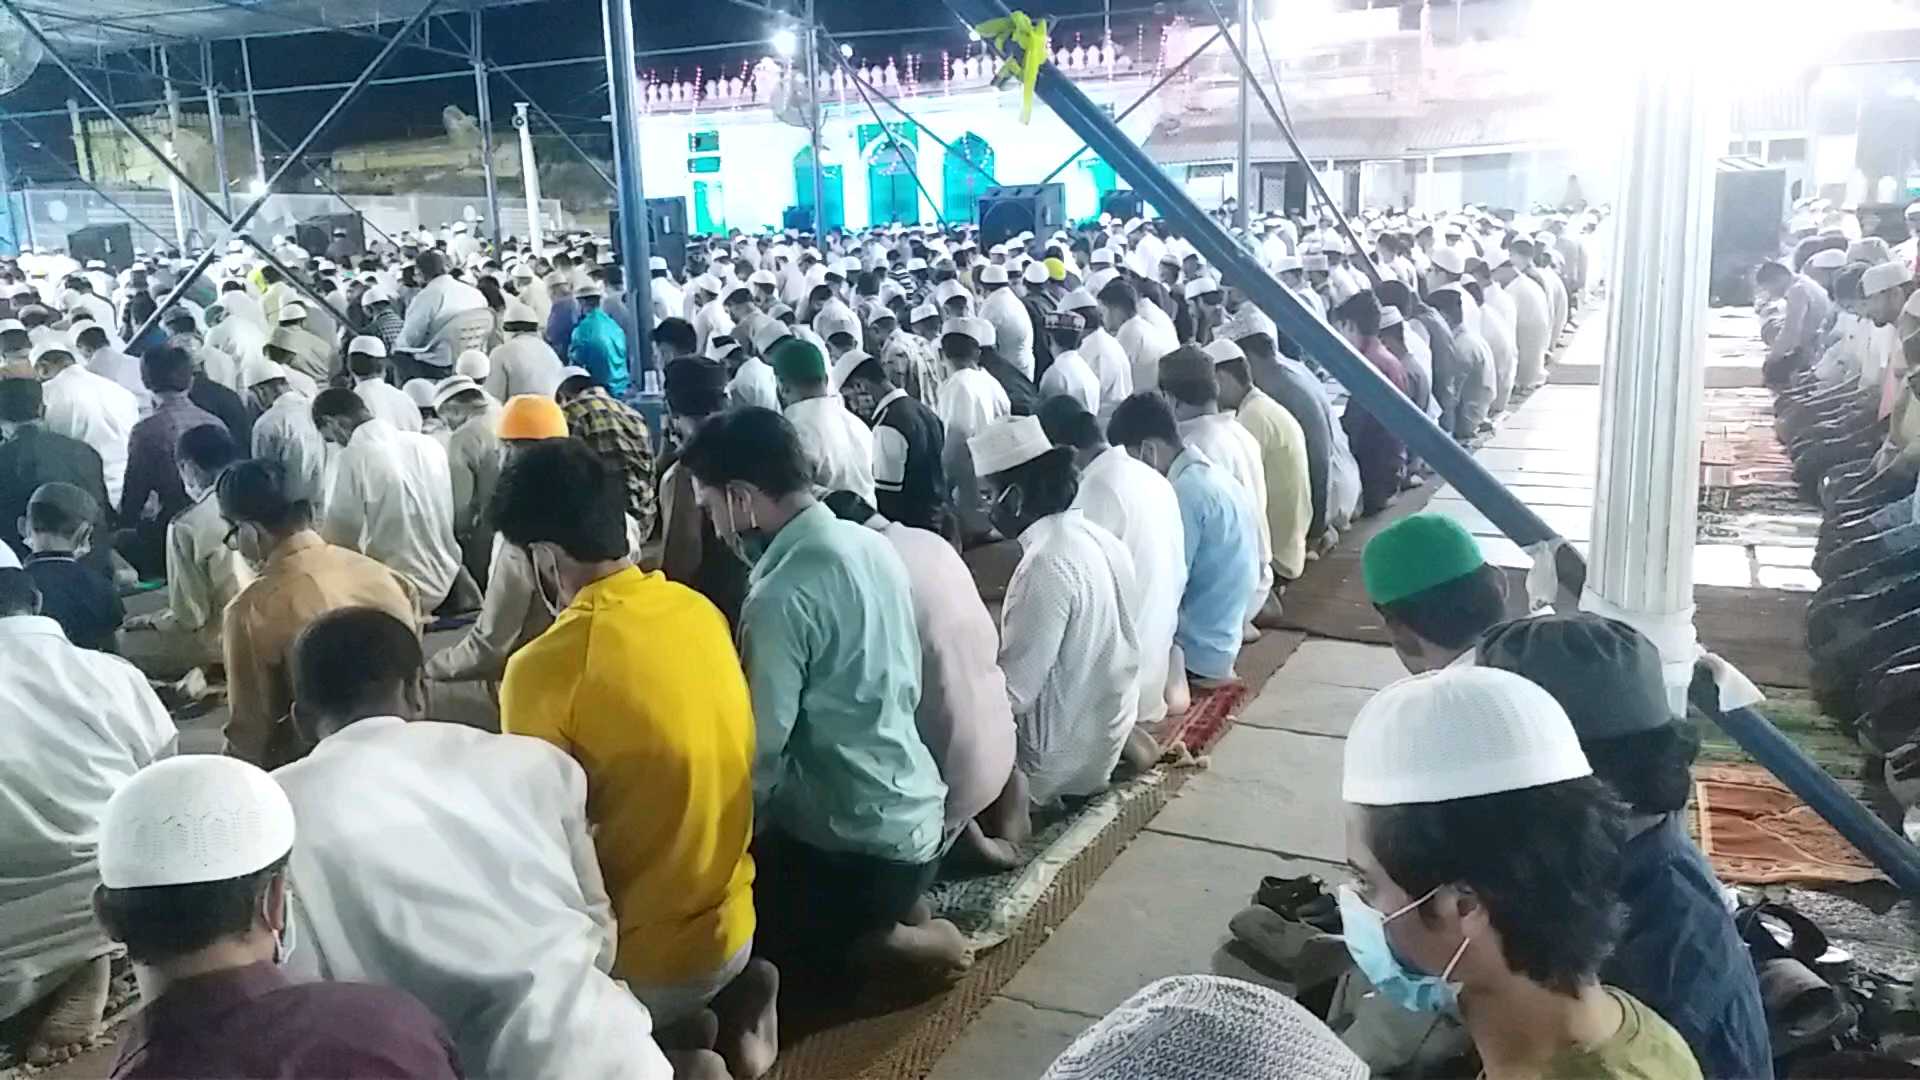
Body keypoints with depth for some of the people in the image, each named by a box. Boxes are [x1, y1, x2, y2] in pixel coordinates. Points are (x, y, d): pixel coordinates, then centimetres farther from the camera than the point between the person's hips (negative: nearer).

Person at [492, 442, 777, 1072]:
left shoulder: (545, 668, -25)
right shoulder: (701, 611, -4)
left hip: (639, 962, -6)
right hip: (728, 927, 6)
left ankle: (668, 1043, 3)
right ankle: (725, 999, 9)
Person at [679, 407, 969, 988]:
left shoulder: (781, 597, -24)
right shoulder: (874, 545, 1)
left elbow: (760, 748, -21)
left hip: (849, 844, -8)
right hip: (915, 814, 8)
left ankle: (890, 943, 3)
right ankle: (902, 914, 14)